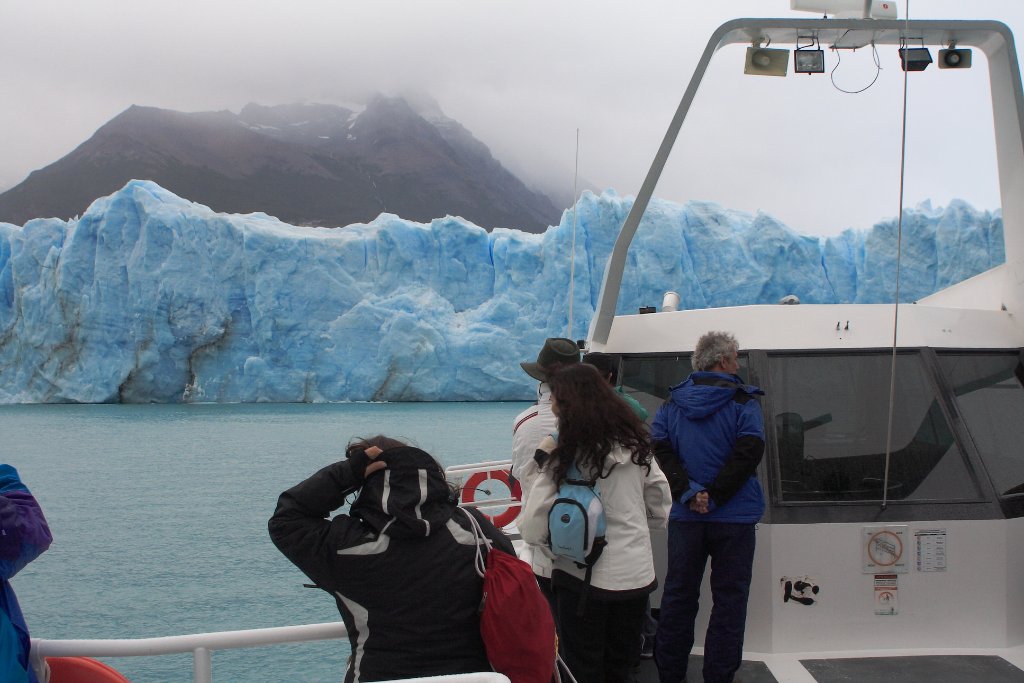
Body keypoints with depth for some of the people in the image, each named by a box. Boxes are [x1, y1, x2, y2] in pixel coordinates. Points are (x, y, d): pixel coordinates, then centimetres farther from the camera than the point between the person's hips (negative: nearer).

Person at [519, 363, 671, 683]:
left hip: (585, 577, -5)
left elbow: (534, 528, -18)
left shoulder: (568, 454, -16)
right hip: (636, 575, 5)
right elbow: (660, 509, 10)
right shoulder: (635, 444, 2)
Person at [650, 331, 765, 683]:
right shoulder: (743, 402, -7)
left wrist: (689, 494, -10)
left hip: (685, 517, 4)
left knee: (679, 595, 13)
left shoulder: (672, 402, 5)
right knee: (729, 598, 6)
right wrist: (714, 496, -15)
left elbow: (661, 449, -4)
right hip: (734, 518, -4)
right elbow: (748, 452, -18)